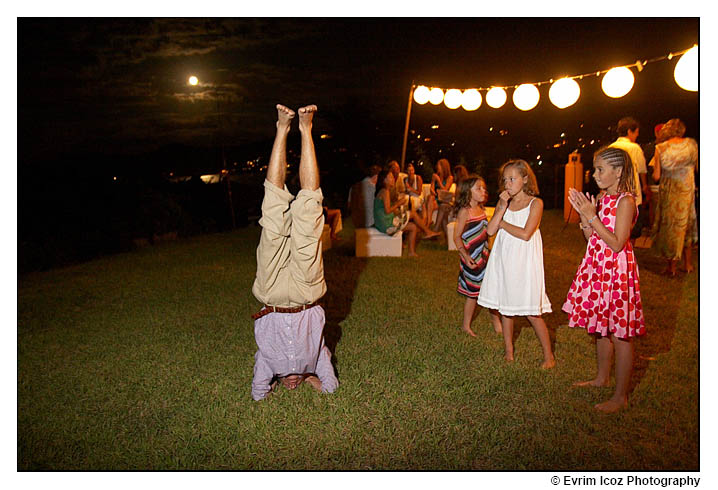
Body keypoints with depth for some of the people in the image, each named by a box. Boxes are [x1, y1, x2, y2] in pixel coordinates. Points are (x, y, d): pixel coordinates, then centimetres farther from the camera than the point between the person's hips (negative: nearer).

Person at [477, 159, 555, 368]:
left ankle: (548, 355, 16)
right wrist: (502, 208, -12)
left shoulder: (535, 203, -6)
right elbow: (490, 230, -3)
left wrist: (502, 222, -6)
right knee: (505, 308, 11)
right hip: (503, 260, 5)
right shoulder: (503, 203, 8)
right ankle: (508, 351, 26)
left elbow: (525, 234, -17)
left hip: (524, 262, -5)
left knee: (531, 311, -2)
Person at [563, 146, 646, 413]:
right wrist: (583, 213, -4)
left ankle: (620, 396, 12)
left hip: (616, 270, -8)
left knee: (620, 334, 1)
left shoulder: (625, 201, -15)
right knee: (600, 328, 19)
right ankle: (601, 377, 37)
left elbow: (617, 243, -21)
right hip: (596, 267, 8)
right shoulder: (601, 197, 9)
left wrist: (592, 216, -21)